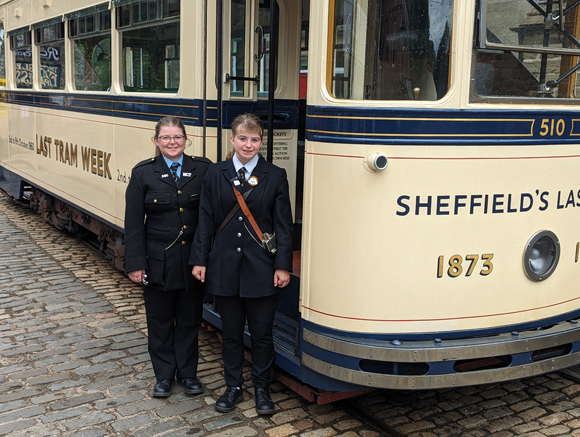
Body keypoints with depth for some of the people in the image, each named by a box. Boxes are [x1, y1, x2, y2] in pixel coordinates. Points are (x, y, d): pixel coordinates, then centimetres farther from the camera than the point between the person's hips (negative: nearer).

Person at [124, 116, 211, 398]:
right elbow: (134, 223, -3)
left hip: (193, 260, 1)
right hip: (158, 261, 0)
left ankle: (187, 373, 29)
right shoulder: (143, 174, -3)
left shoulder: (203, 170, -2)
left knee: (189, 319, 13)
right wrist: (135, 263, -7)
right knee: (160, 321, 11)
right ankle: (164, 376, 28)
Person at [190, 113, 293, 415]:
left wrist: (283, 266, -7)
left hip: (262, 270, -1)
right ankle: (233, 387, 29)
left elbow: (283, 226, -2)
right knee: (231, 332, 13)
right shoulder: (215, 174, 4)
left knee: (262, 332, 9)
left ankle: (262, 389, 27)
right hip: (225, 268, 2)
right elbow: (206, 221, 5)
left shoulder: (275, 177, 0)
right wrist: (199, 260, 0)